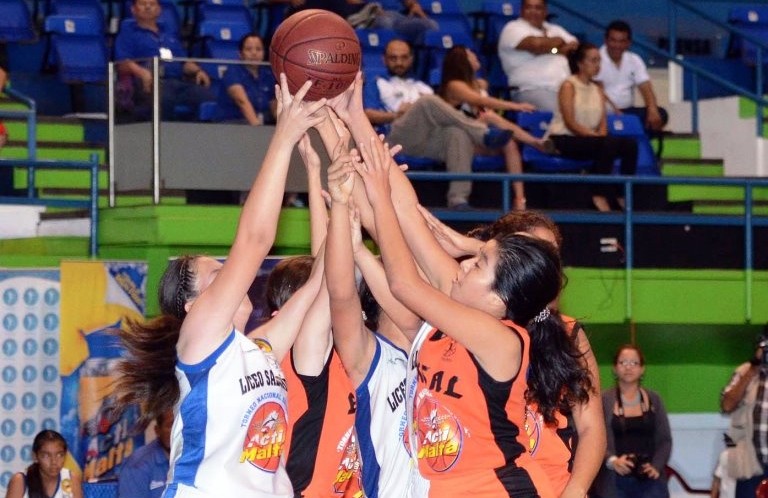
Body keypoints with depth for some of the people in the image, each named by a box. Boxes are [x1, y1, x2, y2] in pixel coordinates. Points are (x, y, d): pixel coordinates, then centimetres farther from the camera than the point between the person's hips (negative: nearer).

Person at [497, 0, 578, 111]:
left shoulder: (555, 30, 26)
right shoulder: (513, 28, 6)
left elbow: (576, 47, 15)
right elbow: (535, 44, -11)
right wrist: (558, 41, 8)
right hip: (532, 90, -6)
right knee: (555, 114, -34)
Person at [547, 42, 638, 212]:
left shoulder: (596, 89, 17)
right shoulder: (569, 86, -4)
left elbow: (603, 123, 9)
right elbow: (570, 123, -14)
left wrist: (601, 136, -13)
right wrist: (594, 136, -21)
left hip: (587, 139, 7)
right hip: (563, 139, -7)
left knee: (630, 144, -16)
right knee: (607, 144, -33)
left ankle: (622, 194, -12)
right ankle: (600, 196, -29)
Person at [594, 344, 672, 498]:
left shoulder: (654, 400, 12)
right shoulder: (603, 400, 2)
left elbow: (665, 440, 10)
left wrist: (656, 466, -7)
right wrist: (612, 461, -23)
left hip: (649, 481, 2)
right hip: (615, 484, -2)